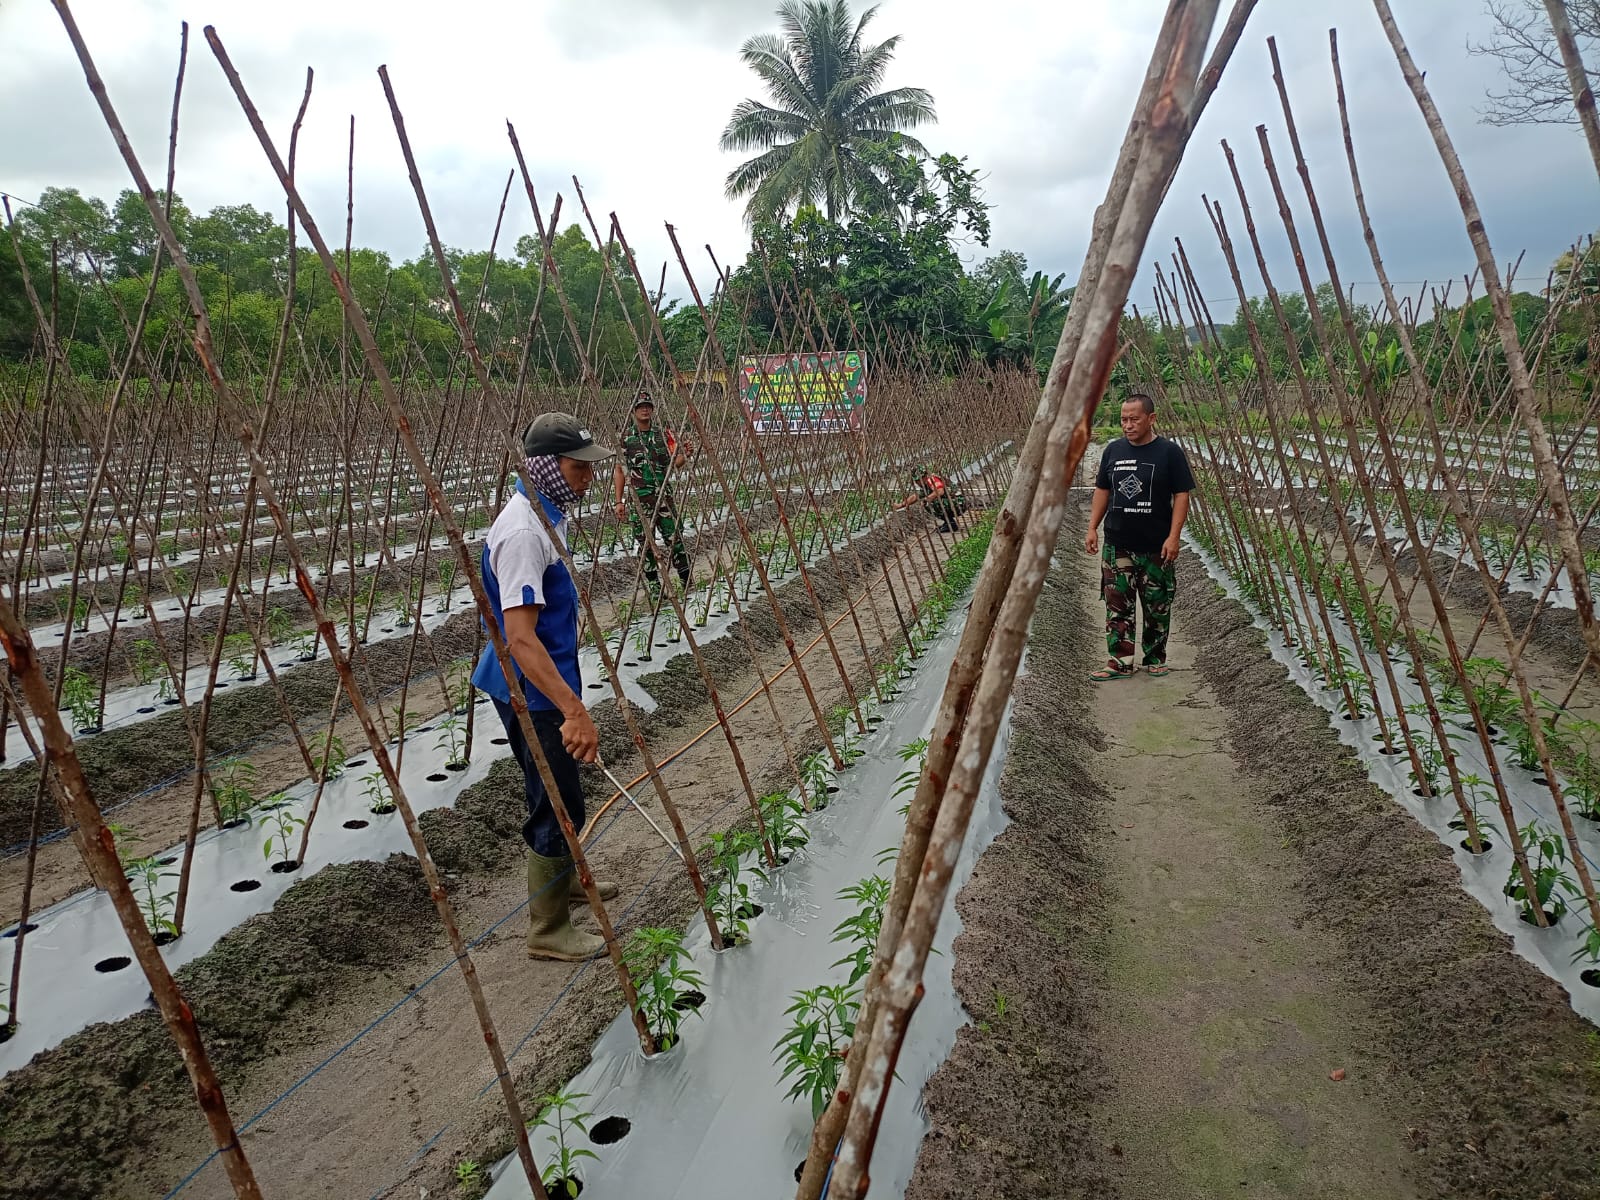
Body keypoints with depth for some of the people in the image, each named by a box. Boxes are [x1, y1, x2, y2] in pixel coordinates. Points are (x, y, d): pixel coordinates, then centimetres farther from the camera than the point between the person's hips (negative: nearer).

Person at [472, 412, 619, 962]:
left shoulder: (546, 516, 6)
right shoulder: (524, 532, -26)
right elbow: (520, 638, -33)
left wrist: (571, 701, 29)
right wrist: (574, 709, -39)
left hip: (545, 683, 10)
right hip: (530, 691, -10)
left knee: (557, 795, 24)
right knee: (559, 805, -1)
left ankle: (561, 878, 45)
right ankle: (548, 931, 13)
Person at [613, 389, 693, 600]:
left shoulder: (662, 435, 7)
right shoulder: (625, 437, 1)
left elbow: (672, 464, 8)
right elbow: (619, 470, 4)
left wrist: (683, 455, -15)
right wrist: (619, 501, -1)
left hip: (664, 495, 1)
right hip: (638, 498, -1)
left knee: (675, 538, -1)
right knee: (646, 544, 3)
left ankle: (687, 582, 8)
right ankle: (653, 586, 14)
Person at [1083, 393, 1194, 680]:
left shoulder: (1169, 452, -5)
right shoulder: (1113, 451, 6)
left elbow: (1181, 495, -6)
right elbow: (1102, 491, 14)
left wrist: (1174, 536, -13)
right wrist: (1092, 528, 7)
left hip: (1157, 548, -3)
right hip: (1117, 546, 3)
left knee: (1157, 607, 8)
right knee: (1117, 605, 2)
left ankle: (1155, 660, 23)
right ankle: (1120, 663, 9)